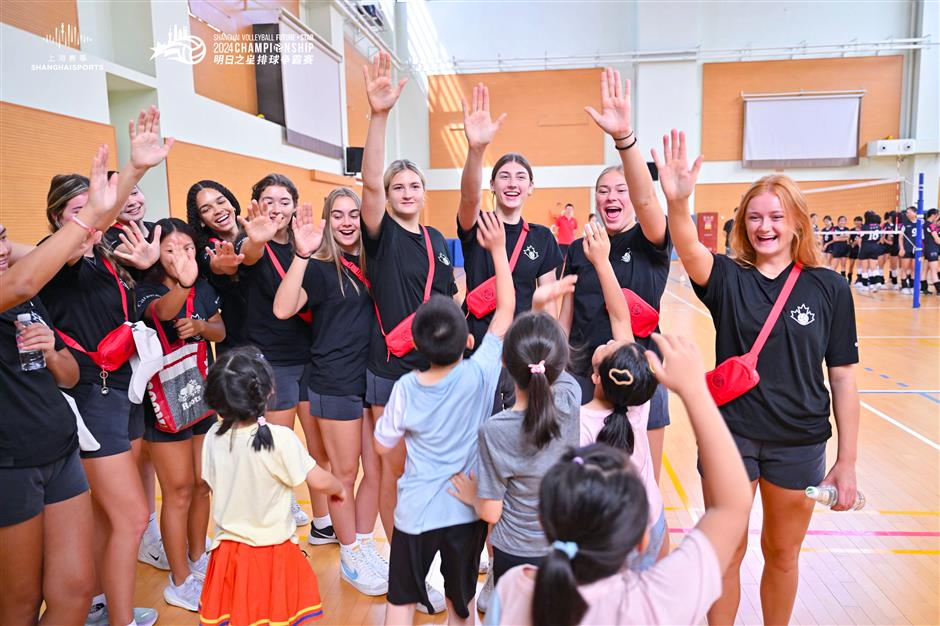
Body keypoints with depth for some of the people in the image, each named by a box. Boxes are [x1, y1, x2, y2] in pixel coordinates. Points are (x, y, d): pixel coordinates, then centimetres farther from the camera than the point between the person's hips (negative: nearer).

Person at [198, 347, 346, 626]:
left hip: (227, 546, 5)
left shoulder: (214, 437, -9)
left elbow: (210, 484, 5)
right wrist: (339, 488, 2)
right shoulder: (280, 438, -23)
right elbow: (319, 481, -19)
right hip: (272, 549, -4)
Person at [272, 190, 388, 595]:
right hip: (335, 384, -5)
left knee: (377, 471, 11)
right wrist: (301, 254, -30)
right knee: (345, 473, 8)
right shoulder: (320, 267, -6)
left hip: (375, 377, 5)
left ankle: (365, 545, 31)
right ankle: (349, 556, 27)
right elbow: (283, 309, -23)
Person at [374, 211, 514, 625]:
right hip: (468, 510, 1)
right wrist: (498, 249, -5)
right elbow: (506, 309, -10)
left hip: (416, 512, -1)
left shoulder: (405, 389, -16)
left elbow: (384, 447, -2)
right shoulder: (480, 375, -18)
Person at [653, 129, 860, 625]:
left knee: (781, 554, 20)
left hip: (799, 443, 1)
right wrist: (677, 203, -49)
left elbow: (843, 378, -1)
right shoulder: (727, 278, -6)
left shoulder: (829, 288, -4)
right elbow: (688, 250, -29)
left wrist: (847, 461, 0)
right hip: (729, 432, -1)